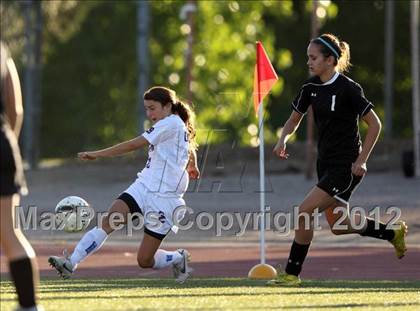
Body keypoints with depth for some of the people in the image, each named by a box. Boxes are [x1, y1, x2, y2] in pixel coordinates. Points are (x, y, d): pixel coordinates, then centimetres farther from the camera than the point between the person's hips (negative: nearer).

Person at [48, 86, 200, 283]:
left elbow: (134, 144, -19)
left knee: (145, 261, -5)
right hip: (143, 186, 9)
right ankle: (71, 263, -31)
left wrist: (98, 154, -22)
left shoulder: (171, 123, -11)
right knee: (109, 221, -18)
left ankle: (179, 258, 25)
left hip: (163, 197, -9)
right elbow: (191, 151, 39)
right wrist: (192, 167, 62)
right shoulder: (181, 127, 17)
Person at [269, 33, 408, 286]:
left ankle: (292, 273, -6)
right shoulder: (311, 87, 4)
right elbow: (295, 118, 15)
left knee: (304, 212, -16)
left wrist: (360, 161, -16)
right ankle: (393, 232, 37)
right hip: (326, 163, 9)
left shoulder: (348, 89, -17)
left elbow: (375, 124, -13)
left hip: (346, 166, -9)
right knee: (339, 226, 17)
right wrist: (283, 140, -6)